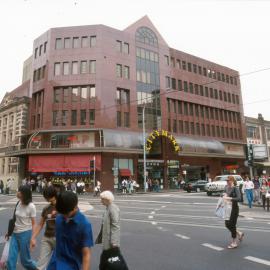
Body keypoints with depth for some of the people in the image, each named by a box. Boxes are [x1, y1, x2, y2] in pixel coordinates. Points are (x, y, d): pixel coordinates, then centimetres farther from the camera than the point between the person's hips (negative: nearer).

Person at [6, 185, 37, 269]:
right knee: (11, 259, 4)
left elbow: (33, 223, -12)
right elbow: (16, 218, 11)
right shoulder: (19, 203, -2)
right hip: (15, 233, 6)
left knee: (25, 260, 8)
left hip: (25, 233, -5)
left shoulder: (31, 206, -18)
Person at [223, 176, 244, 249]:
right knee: (227, 224, 12)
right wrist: (224, 194, -1)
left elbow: (239, 198, -27)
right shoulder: (226, 187, 5)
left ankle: (234, 242, 17)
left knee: (232, 225, 0)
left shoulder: (235, 188, -16)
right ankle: (239, 234, 37)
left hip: (234, 208, -7)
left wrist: (230, 198, -36)